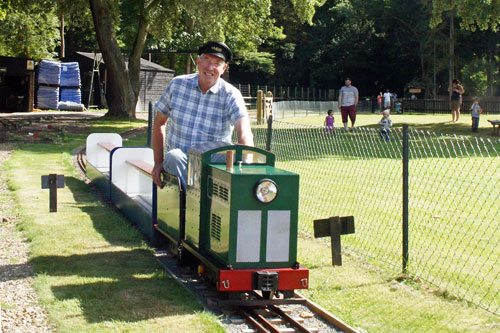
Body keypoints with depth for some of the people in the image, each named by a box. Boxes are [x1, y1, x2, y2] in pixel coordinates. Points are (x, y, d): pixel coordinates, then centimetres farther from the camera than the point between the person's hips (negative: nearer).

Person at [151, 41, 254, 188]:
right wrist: (158, 162, 6)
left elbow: (244, 133, -18)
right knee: (174, 156, -33)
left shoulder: (231, 95, -3)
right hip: (179, 161, 2)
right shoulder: (177, 85, 4)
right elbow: (159, 122, 15)